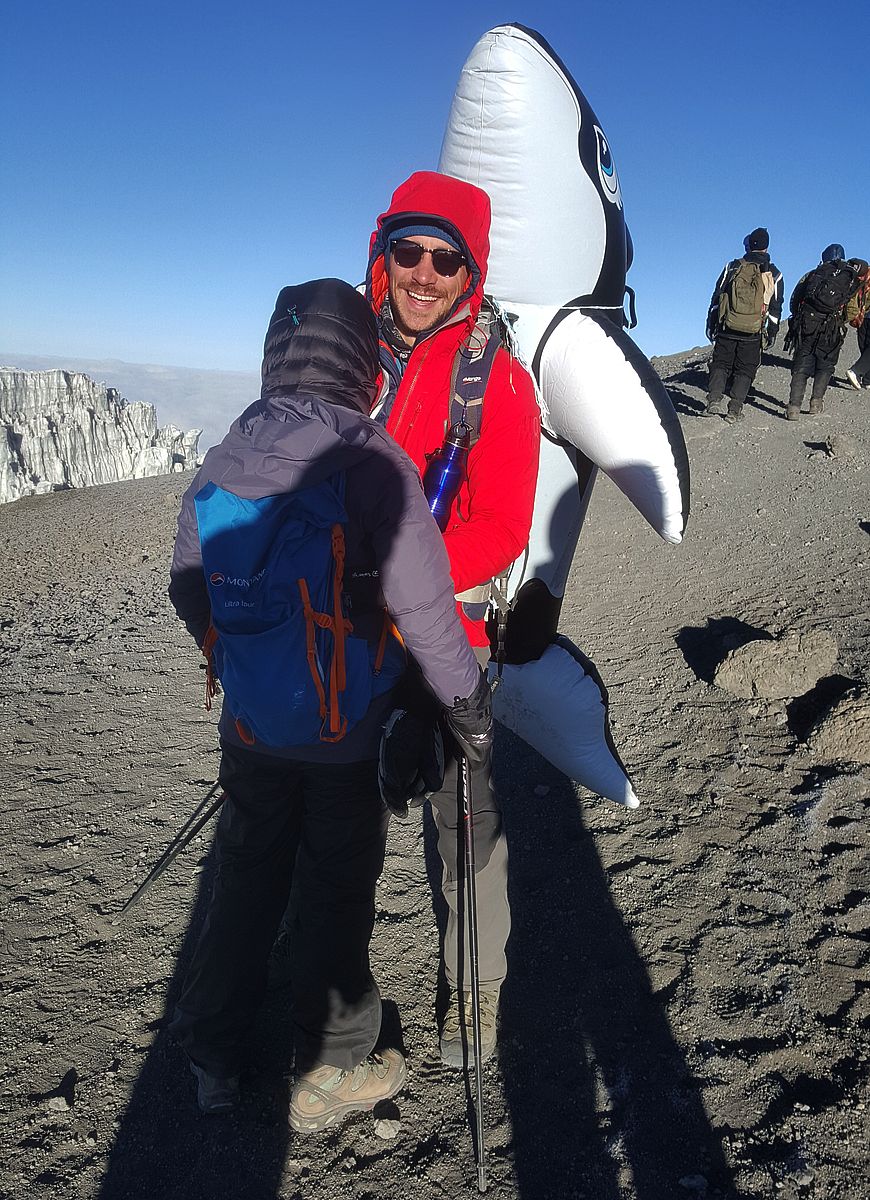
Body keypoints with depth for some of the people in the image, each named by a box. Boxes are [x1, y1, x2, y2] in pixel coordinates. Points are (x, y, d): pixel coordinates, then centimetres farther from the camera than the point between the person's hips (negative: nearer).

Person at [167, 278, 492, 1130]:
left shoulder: (220, 463, -3)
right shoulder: (372, 462, -19)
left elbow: (188, 590, 5)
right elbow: (421, 604, -21)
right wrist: (467, 702, -8)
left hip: (250, 729, 5)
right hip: (350, 735, -4)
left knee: (246, 878, 22)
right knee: (336, 894, 14)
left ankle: (211, 1056, 39)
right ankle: (328, 1076, 33)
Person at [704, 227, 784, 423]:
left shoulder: (732, 267, 2)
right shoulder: (774, 275, 5)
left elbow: (716, 298, 3)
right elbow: (776, 308, 7)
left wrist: (711, 324, 10)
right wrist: (772, 333, 13)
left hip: (727, 328, 0)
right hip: (753, 334, 0)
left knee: (720, 365, 10)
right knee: (744, 371, 8)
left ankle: (715, 399, -9)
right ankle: (734, 410, 3)